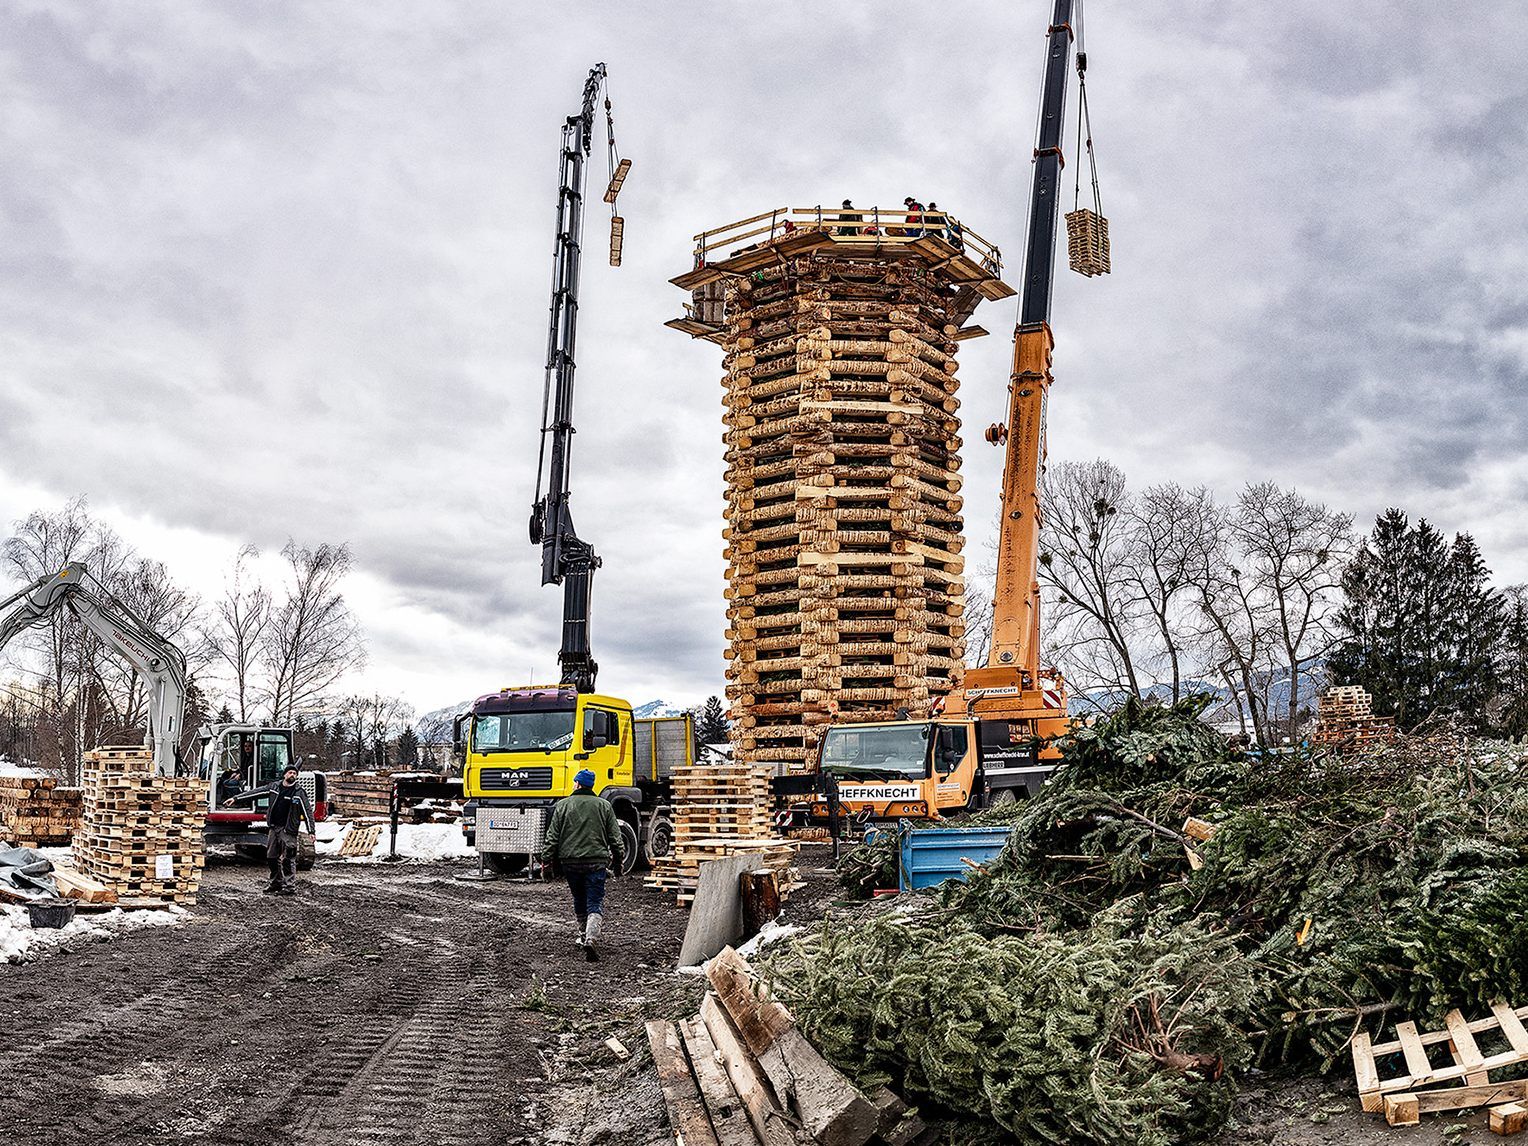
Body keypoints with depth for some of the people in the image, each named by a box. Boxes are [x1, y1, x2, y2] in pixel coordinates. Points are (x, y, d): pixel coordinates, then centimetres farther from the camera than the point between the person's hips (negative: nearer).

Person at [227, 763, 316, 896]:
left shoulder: (299, 792, -6)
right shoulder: (274, 787, 8)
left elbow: (307, 811, -7)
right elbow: (255, 793, 14)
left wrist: (312, 830, -14)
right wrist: (236, 799, 12)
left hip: (288, 830, -6)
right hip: (273, 828, 6)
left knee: (288, 859, -8)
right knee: (272, 857, 11)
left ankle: (290, 887, -5)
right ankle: (276, 883, 24)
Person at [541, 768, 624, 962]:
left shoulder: (563, 806, 3)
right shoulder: (604, 806, 6)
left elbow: (552, 836, 2)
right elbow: (615, 837, 8)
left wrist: (547, 858, 9)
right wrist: (618, 859, 17)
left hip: (570, 861, 1)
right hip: (596, 861, -1)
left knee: (579, 901, 19)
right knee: (595, 903, -4)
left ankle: (584, 936, 30)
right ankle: (591, 937, -23)